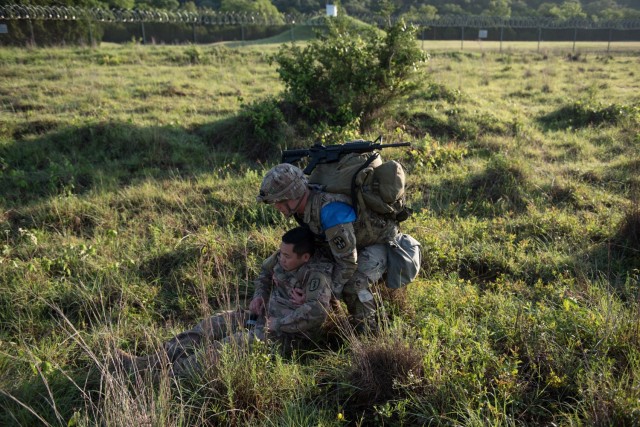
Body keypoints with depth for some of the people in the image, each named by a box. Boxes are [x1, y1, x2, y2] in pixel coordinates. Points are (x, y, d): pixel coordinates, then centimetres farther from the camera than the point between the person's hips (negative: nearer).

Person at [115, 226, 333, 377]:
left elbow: (317, 311, -38)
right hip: (268, 315, 9)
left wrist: (277, 324, -30)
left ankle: (173, 375, -28)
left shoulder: (317, 273, -25)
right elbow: (265, 272, 20)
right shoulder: (282, 257, 0)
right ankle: (149, 362, -8)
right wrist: (259, 295, 0)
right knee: (212, 325, -3)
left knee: (234, 343, -27)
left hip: (289, 332, -8)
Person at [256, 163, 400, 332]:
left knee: (354, 285, -27)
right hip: (352, 240, 9)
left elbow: (347, 260, -33)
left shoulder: (330, 210, -41)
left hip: (380, 241, -9)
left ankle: (367, 332, -6)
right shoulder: (305, 203, -12)